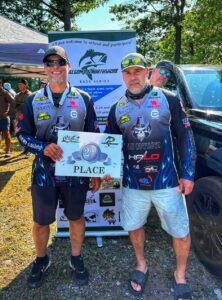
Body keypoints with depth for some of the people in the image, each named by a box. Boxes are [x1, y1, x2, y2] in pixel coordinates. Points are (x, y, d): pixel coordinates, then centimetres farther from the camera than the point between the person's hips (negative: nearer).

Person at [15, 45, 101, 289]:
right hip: (44, 172, 1)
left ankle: (76, 260, 38)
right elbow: (22, 134, 3)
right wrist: (43, 148, -19)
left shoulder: (83, 99, -1)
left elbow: (94, 137, 2)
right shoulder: (33, 101, -1)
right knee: (41, 221, 14)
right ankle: (41, 260, 41)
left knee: (76, 217, 14)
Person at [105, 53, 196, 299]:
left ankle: (180, 275, 37)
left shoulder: (168, 100, -5)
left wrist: (188, 173, -7)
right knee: (133, 226, 18)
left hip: (166, 181, -2)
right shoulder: (117, 108, 4)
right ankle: (141, 265, 45)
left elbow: (185, 137, -3)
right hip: (132, 183, 3)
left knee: (180, 232, 9)